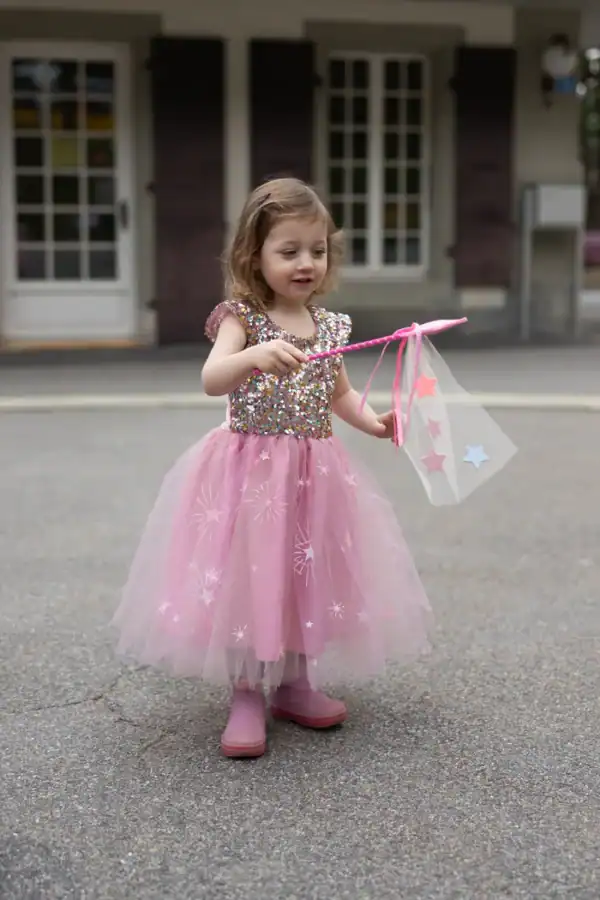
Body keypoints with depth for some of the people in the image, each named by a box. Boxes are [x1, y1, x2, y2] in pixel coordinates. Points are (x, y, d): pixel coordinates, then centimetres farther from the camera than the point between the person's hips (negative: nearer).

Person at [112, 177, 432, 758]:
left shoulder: (329, 325, 6)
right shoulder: (242, 317, -9)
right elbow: (211, 380, -26)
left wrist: (376, 424, 2)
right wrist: (259, 353, -43)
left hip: (313, 470, 5)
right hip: (251, 467, -5)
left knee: (307, 575, 12)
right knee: (248, 577, -3)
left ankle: (294, 684, 29)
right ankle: (247, 696, 10)